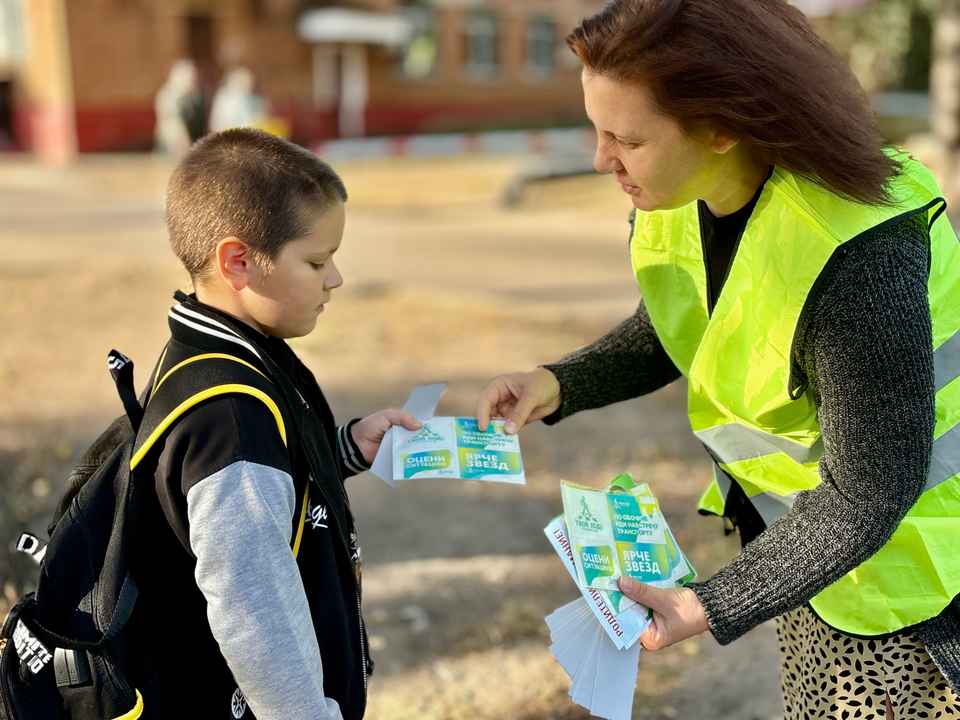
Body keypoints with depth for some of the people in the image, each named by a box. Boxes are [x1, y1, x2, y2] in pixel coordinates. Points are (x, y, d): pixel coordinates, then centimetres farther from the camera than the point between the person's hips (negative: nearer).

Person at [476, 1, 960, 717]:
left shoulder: (860, 261, -37)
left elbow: (868, 495, -28)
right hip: (801, 529, 7)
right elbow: (670, 334, 6)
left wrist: (714, 609, -27)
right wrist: (560, 385, -11)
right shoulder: (679, 197, -12)